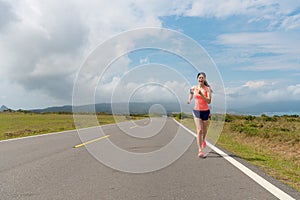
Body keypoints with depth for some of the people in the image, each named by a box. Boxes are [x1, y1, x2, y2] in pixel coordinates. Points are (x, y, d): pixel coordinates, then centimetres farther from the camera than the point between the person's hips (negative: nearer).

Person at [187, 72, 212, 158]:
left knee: (204, 130, 18)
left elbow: (209, 101, -16)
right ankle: (200, 151, -10)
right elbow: (191, 94, 21)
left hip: (205, 111, 0)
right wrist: (189, 100, 1)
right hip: (196, 111, 0)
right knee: (199, 130, -11)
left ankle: (203, 140, 52)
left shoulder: (207, 89, -6)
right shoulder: (194, 88, 1)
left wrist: (201, 94, -27)